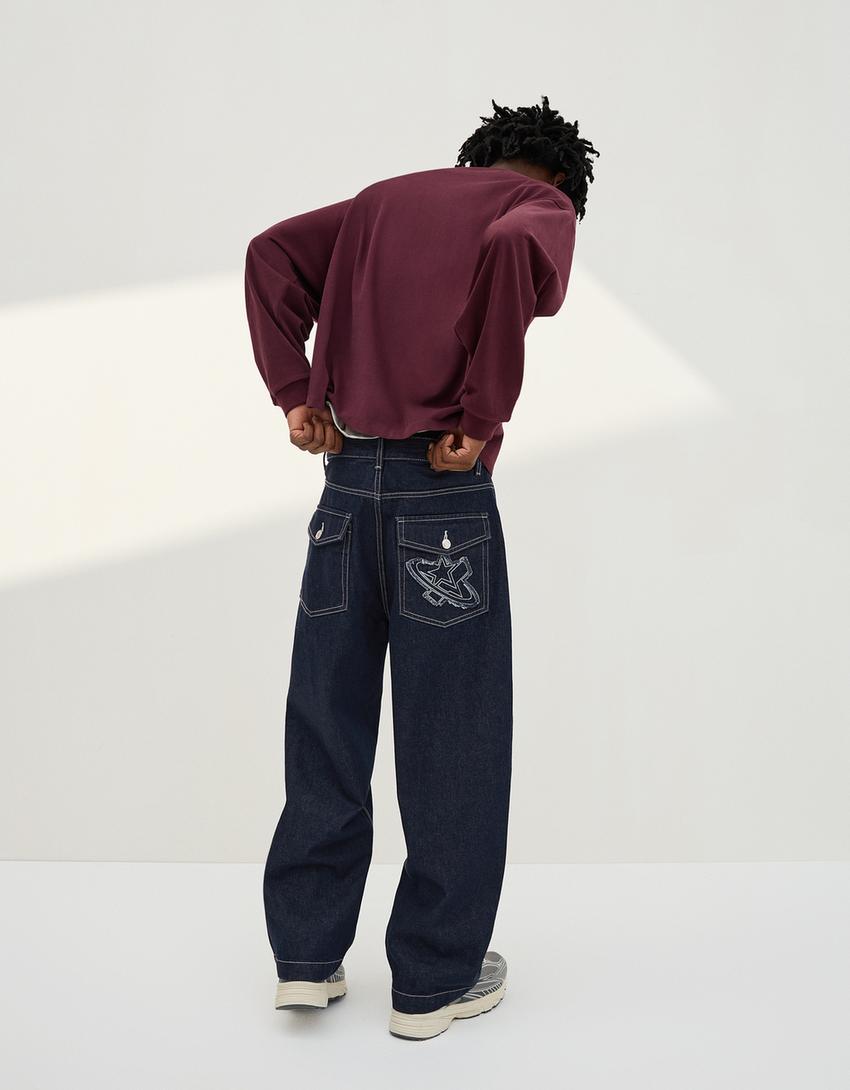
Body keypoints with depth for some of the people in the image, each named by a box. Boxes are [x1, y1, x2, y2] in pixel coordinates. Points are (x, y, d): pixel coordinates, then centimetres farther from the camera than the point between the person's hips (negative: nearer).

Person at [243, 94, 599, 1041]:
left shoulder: (388, 197, 20)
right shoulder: (544, 205, 3)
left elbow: (273, 253, 11)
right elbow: (515, 249, -21)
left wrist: (293, 393, 6)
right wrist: (482, 416, -16)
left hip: (347, 475, 6)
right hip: (442, 495, -5)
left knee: (327, 724, 13)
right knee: (451, 741, 5)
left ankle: (306, 958, 21)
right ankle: (435, 980, 16)